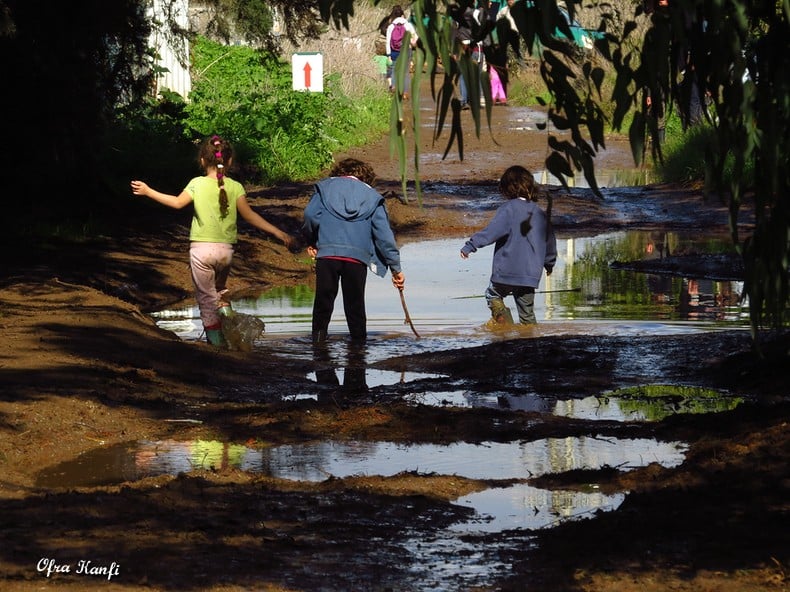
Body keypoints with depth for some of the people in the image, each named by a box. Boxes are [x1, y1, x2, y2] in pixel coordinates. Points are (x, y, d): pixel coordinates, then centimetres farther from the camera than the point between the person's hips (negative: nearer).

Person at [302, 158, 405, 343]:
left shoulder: (325, 187, 17)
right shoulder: (372, 197, 18)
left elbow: (311, 214, -1)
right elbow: (384, 234, 10)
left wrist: (311, 241, 15)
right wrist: (395, 267, 10)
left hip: (327, 253, 0)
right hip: (358, 257, 1)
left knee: (323, 300, 6)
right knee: (355, 305, 9)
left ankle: (318, 339, 0)